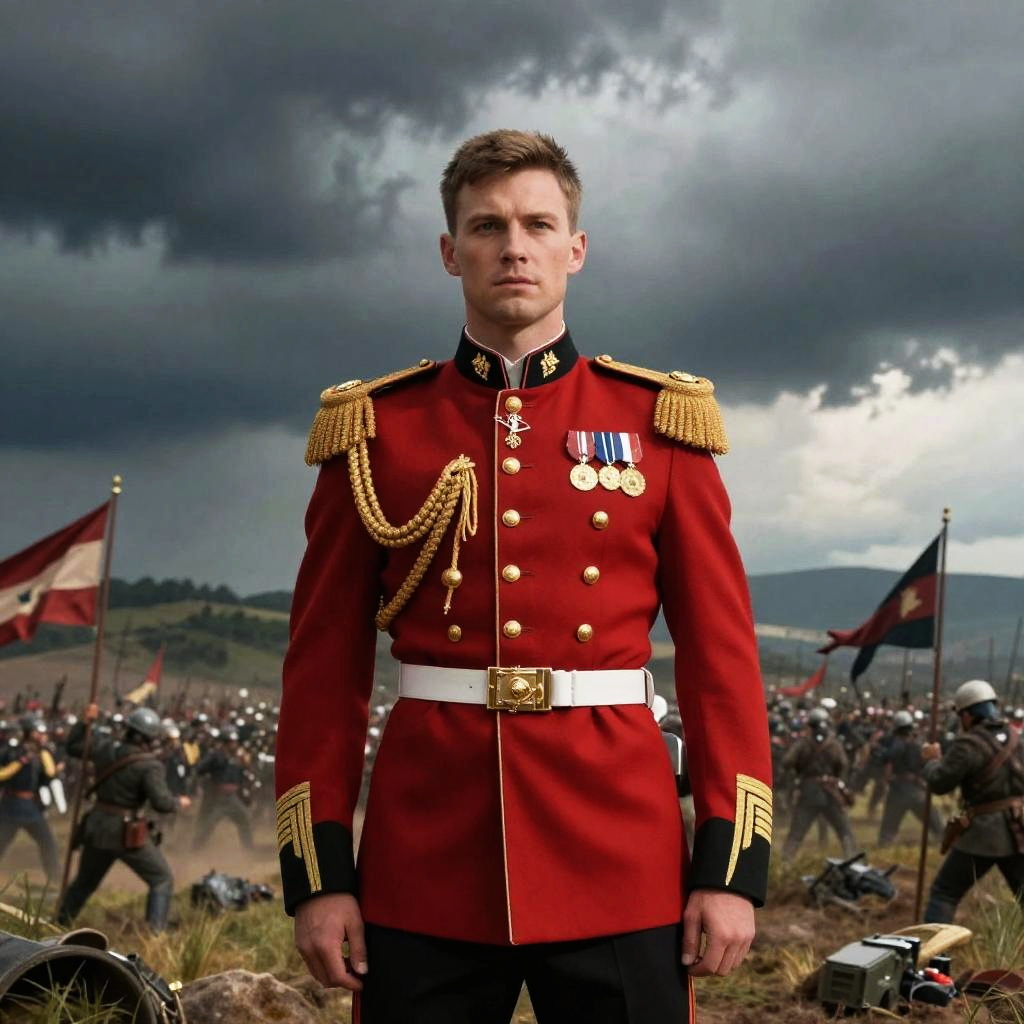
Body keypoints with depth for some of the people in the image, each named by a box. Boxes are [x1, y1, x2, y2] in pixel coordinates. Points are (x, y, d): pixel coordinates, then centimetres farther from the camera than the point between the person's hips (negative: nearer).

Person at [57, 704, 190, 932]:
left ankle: (59, 925, 35)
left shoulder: (105, 748, 0)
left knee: (85, 882, 25)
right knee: (162, 881, 5)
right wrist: (179, 802, -4)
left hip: (97, 828, 6)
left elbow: (73, 746, 16)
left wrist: (84, 721, 20)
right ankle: (155, 933, -4)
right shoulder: (150, 765, -17)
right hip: (127, 833, -6)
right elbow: (161, 802, -23)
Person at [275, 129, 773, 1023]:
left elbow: (722, 651, 2)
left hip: (621, 867, 0)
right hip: (425, 874, 0)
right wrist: (318, 873, -1)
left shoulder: (658, 422, 3)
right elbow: (325, 665, 4)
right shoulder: (376, 430, 4)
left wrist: (733, 866, -4)